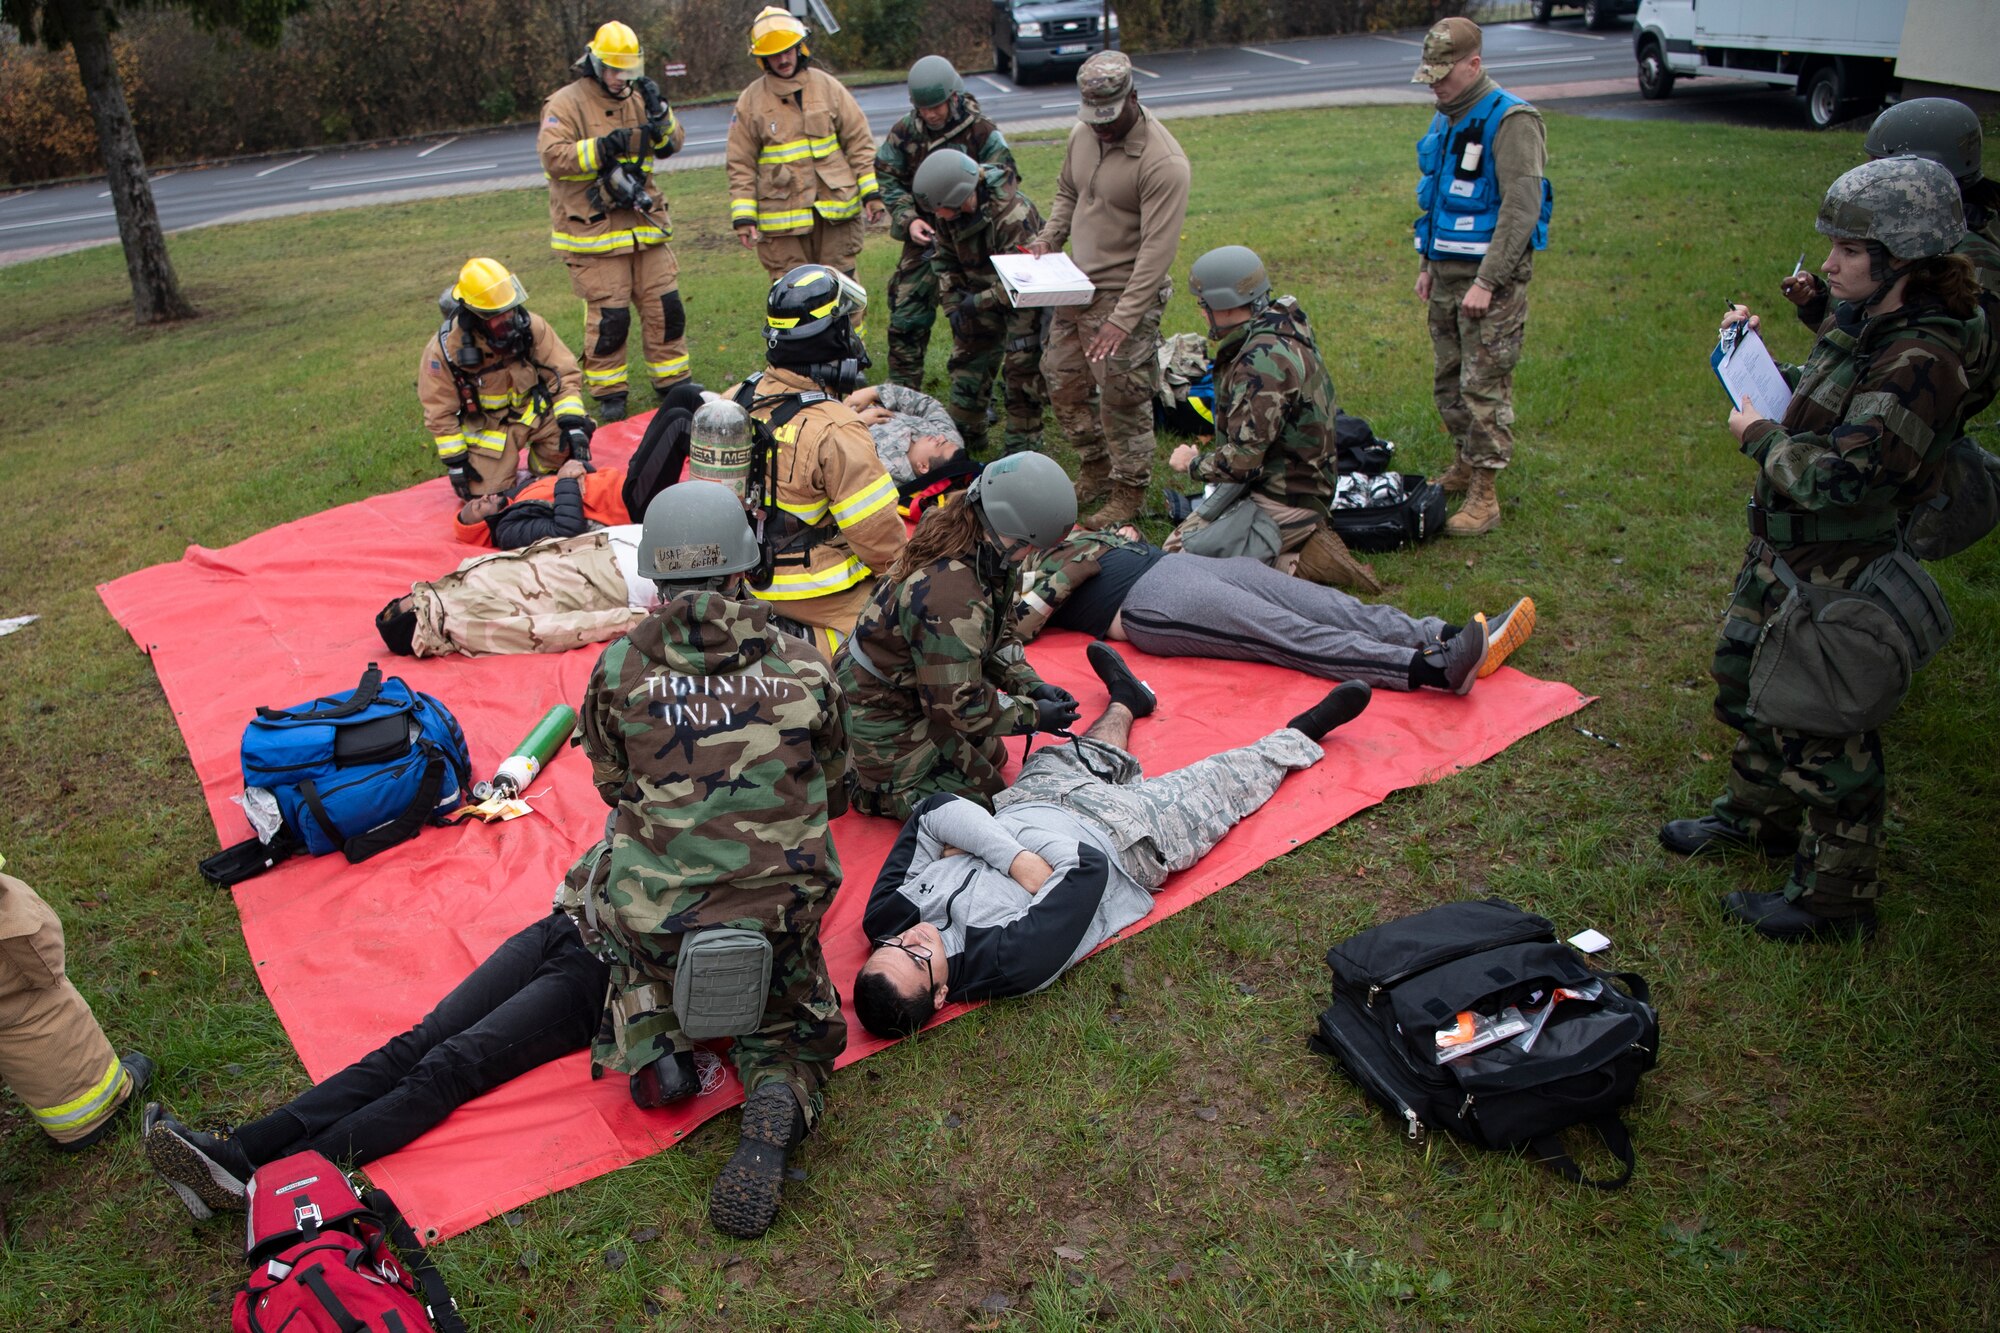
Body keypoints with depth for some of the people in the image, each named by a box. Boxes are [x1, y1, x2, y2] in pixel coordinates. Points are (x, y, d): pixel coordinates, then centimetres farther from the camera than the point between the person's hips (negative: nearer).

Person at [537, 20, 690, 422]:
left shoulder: (635, 99, 12)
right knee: (609, 314, -4)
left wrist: (659, 112, -11)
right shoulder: (566, 104, -6)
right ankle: (608, 391, 11)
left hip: (643, 223, 5)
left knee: (665, 304, 7)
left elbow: (672, 143, 7)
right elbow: (553, 156, -18)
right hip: (593, 229, -5)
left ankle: (672, 380, 22)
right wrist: (603, 147, -26)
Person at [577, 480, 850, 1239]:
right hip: (781, 918, 0)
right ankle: (778, 1101, -9)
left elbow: (613, 787, 11)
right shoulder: (803, 668, -4)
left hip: (656, 920, 0)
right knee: (787, 1035, 27)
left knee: (600, 877, 34)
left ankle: (648, 1040, 14)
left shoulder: (618, 672, -6)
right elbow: (834, 791, 11)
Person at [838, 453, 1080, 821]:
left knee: (991, 754, 24)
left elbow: (995, 637, 9)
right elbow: (959, 705, -30)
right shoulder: (951, 598, -37)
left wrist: (1030, 684, -4)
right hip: (883, 718, -10)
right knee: (977, 796, -3)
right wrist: (1032, 714, -18)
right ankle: (862, 786, 5)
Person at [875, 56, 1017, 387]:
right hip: (923, 236, 2)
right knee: (906, 316, 1)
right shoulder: (904, 132, -2)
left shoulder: (981, 130, -10)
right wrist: (908, 220, -10)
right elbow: (888, 179, 4)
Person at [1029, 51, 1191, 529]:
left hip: (1126, 295, -8)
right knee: (1062, 383, 15)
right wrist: (1048, 238, 2)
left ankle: (1129, 492, 15)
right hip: (1077, 286, 8)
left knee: (1122, 399, -3)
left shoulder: (1163, 162, -21)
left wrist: (1123, 319, -27)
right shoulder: (1082, 134, 3)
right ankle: (1095, 470, 33)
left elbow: (1157, 250, -23)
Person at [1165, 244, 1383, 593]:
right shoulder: (1284, 330, 6)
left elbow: (1242, 462, -26)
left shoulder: (1263, 360, -26)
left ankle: (1303, 563, -10)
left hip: (1282, 503, -10)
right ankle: (1305, 543, 9)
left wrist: (1193, 463, -7)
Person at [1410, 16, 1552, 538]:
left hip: (1492, 276, -8)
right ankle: (1465, 466, 30)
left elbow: (1521, 210, -19)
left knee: (1485, 386, -7)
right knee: (1449, 380, 14)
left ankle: (1484, 498, -4)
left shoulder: (1511, 121, -14)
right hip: (1446, 271, 8)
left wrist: (1486, 283, -22)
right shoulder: (1446, 120, 13)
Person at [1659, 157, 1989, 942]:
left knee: (1821, 736, 2)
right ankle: (1759, 816, 48)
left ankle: (1834, 900, 20)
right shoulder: (1862, 325, 3)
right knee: (1745, 679, 25)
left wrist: (1761, 437, -16)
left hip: (1837, 585, -10)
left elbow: (1835, 475, -32)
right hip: (1781, 556, 10)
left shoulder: (1920, 363, -28)